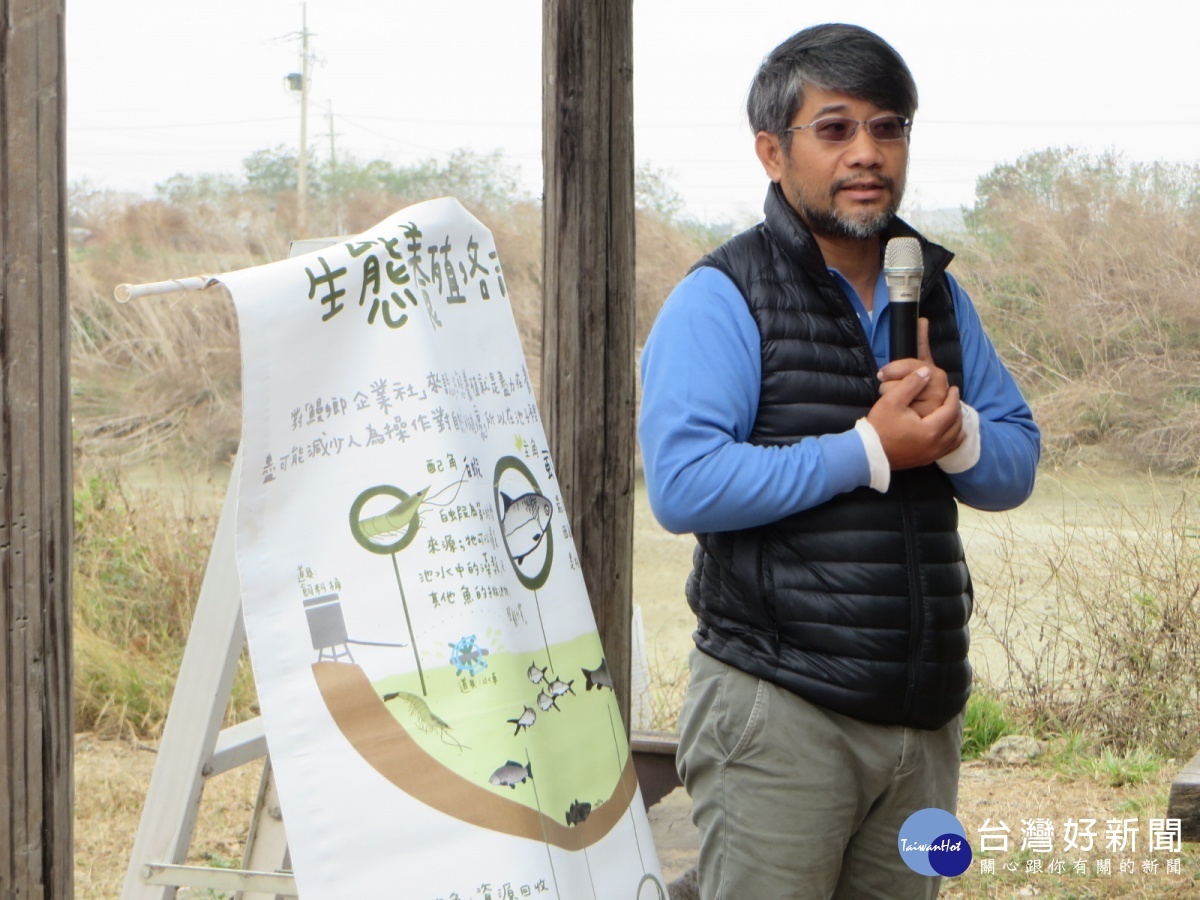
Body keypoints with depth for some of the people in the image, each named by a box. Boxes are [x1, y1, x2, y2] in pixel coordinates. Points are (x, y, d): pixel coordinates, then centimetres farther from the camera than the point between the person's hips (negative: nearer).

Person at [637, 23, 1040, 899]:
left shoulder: (935, 292, 13)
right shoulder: (720, 299, -7)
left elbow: (1018, 465, 11)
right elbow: (683, 486, -20)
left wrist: (955, 431, -12)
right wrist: (871, 451, -18)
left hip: (924, 712, 6)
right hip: (779, 711, -6)